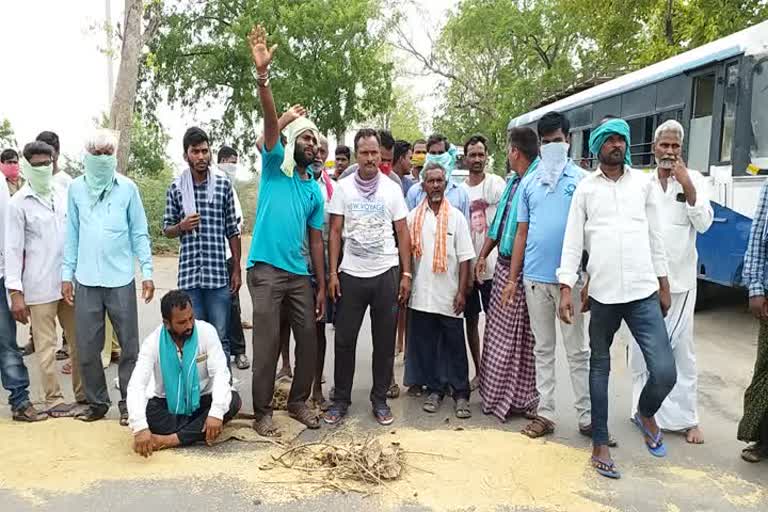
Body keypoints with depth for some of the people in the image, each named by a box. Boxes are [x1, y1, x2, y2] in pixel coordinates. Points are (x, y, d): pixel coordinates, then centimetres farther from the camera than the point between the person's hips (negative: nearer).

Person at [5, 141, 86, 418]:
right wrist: (15, 292, -11)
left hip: (70, 281, 4)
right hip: (39, 287, -4)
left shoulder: (64, 193, 6)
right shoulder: (19, 203, -5)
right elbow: (13, 249, -6)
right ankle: (54, 399, 16)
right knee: (47, 345, 5)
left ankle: (83, 392, 25)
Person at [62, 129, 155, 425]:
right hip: (86, 280, 2)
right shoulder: (76, 188, 5)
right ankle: (96, 402, 22)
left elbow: (139, 233, 2)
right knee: (87, 347, 6)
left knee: (129, 345, 4)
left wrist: (147, 271, -3)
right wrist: (66, 274, 6)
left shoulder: (127, 188, 0)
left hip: (121, 279, -2)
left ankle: (128, 403, 16)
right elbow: (72, 234, 9)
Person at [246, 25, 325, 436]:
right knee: (267, 342, -2)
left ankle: (298, 401, 27)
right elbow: (271, 123, -13)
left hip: (299, 275, 5)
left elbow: (316, 240, 13)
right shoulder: (275, 166, 3)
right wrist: (263, 75, -27)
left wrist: (321, 285, 10)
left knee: (308, 338, 8)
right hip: (266, 270, -5)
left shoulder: (316, 190, 14)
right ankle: (262, 412, 13)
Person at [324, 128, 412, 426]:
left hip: (386, 274, 1)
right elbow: (335, 232, 2)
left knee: (384, 341, 8)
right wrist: (332, 273, -4)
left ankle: (380, 399, 22)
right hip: (351, 274, 0)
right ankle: (341, 399, 20)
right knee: (344, 339, 5)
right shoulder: (343, 187, 2)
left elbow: (402, 233, 5)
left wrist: (406, 274, -1)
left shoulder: (392, 189, 3)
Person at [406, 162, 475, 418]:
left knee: (455, 346, 5)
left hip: (449, 296, -1)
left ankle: (461, 394, 15)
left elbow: (465, 258, -1)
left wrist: (461, 291, -7)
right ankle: (434, 390, 23)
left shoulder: (456, 216, 1)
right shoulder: (413, 217, 5)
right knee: (426, 346, 9)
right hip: (422, 295, 2)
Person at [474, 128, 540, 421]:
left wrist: (515, 276, -22)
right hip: (503, 265, 9)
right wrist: (482, 256, 18)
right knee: (497, 330, 16)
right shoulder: (513, 181, 12)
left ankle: (520, 399, 19)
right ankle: (496, 394, 31)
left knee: (520, 336, 3)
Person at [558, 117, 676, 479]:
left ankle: (645, 414, 28)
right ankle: (600, 443, 23)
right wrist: (566, 288, -7)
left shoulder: (643, 183, 9)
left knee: (665, 372, -5)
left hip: (644, 293, 1)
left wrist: (663, 284, 12)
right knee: (600, 367, 10)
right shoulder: (585, 188, 3)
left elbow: (656, 236, 12)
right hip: (602, 294, -1)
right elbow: (572, 241, 0)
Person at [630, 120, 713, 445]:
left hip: (680, 279, -2)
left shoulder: (694, 180, 2)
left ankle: (687, 418, 11)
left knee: (682, 348, 1)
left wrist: (688, 187, -16)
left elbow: (704, 224, -7)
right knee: (642, 347, 8)